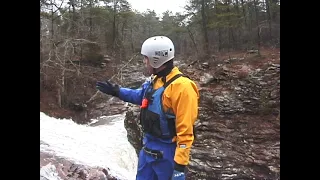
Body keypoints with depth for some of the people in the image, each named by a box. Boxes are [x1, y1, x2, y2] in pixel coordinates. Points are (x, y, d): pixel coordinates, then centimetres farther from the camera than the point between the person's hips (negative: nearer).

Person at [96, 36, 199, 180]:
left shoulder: (182, 87, -25)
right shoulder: (154, 81, 3)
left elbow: (185, 131, -26)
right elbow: (140, 96, 26)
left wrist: (180, 165, -24)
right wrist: (116, 91, 20)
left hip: (167, 154, -8)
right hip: (148, 148, 9)